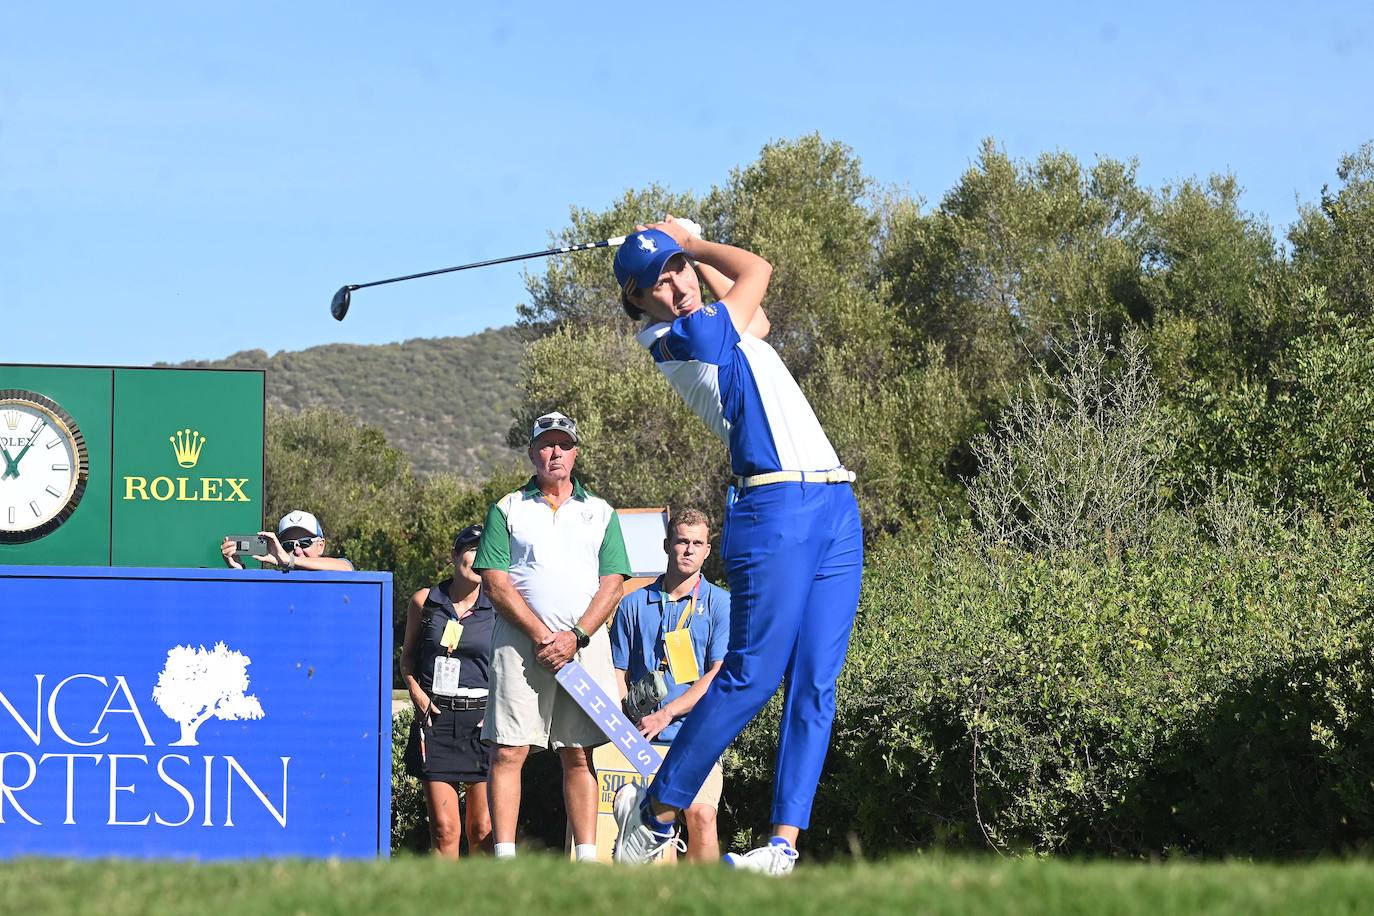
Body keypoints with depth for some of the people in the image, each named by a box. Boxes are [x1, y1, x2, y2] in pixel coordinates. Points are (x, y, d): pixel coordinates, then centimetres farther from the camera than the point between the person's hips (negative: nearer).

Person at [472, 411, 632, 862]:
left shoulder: (600, 513, 14)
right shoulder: (507, 510, 9)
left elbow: (612, 585, 6)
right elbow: (496, 583, -1)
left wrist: (575, 637, -9)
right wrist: (542, 635, -11)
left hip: (584, 645, 2)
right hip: (520, 643, -2)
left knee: (578, 754, 2)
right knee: (509, 751, -8)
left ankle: (587, 856, 1)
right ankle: (504, 857, -9)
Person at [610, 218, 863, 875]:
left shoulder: (717, 330, 19)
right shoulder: (684, 338, -7)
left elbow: (757, 319, 40)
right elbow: (757, 271, 4)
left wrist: (685, 250, 37)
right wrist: (690, 241, 20)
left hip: (834, 512, 8)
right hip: (777, 511, -8)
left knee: (815, 684, -2)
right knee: (753, 675, -12)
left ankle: (785, 841, -6)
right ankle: (654, 812, -1)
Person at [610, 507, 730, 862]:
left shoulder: (719, 604, 6)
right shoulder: (634, 604, 14)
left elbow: (720, 677, -2)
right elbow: (618, 673, 15)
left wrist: (665, 714, -11)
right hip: (641, 739, 2)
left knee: (701, 814, -22)